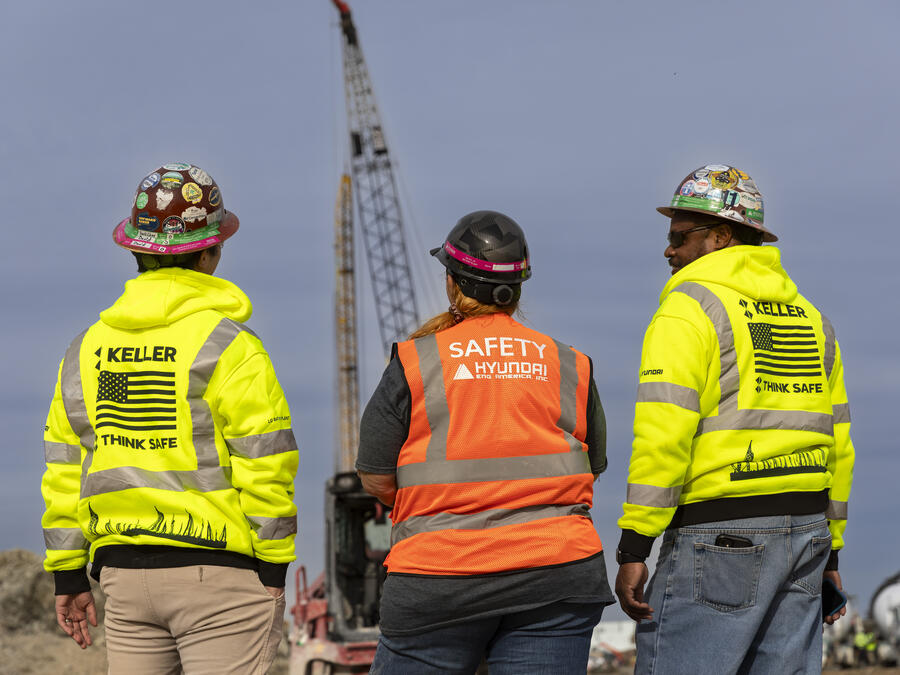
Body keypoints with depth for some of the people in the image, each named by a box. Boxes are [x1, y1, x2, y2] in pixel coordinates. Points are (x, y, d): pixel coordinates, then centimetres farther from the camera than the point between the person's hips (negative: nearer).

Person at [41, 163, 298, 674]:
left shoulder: (87, 349, 10)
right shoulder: (230, 347, -8)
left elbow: (63, 469, 11)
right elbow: (264, 464, -11)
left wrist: (69, 574, 15)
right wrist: (274, 569, -4)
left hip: (123, 571, 6)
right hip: (217, 572, -5)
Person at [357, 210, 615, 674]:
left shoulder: (414, 362, -2)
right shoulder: (569, 364, 6)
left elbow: (376, 479, -1)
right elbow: (592, 467, 13)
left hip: (440, 577, -2)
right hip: (557, 575, 2)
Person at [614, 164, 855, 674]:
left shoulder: (690, 306, -7)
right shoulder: (808, 314, 18)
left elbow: (664, 431, -17)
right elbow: (837, 442, 18)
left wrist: (633, 547, -16)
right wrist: (828, 550, 22)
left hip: (719, 535, -8)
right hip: (803, 531, 8)